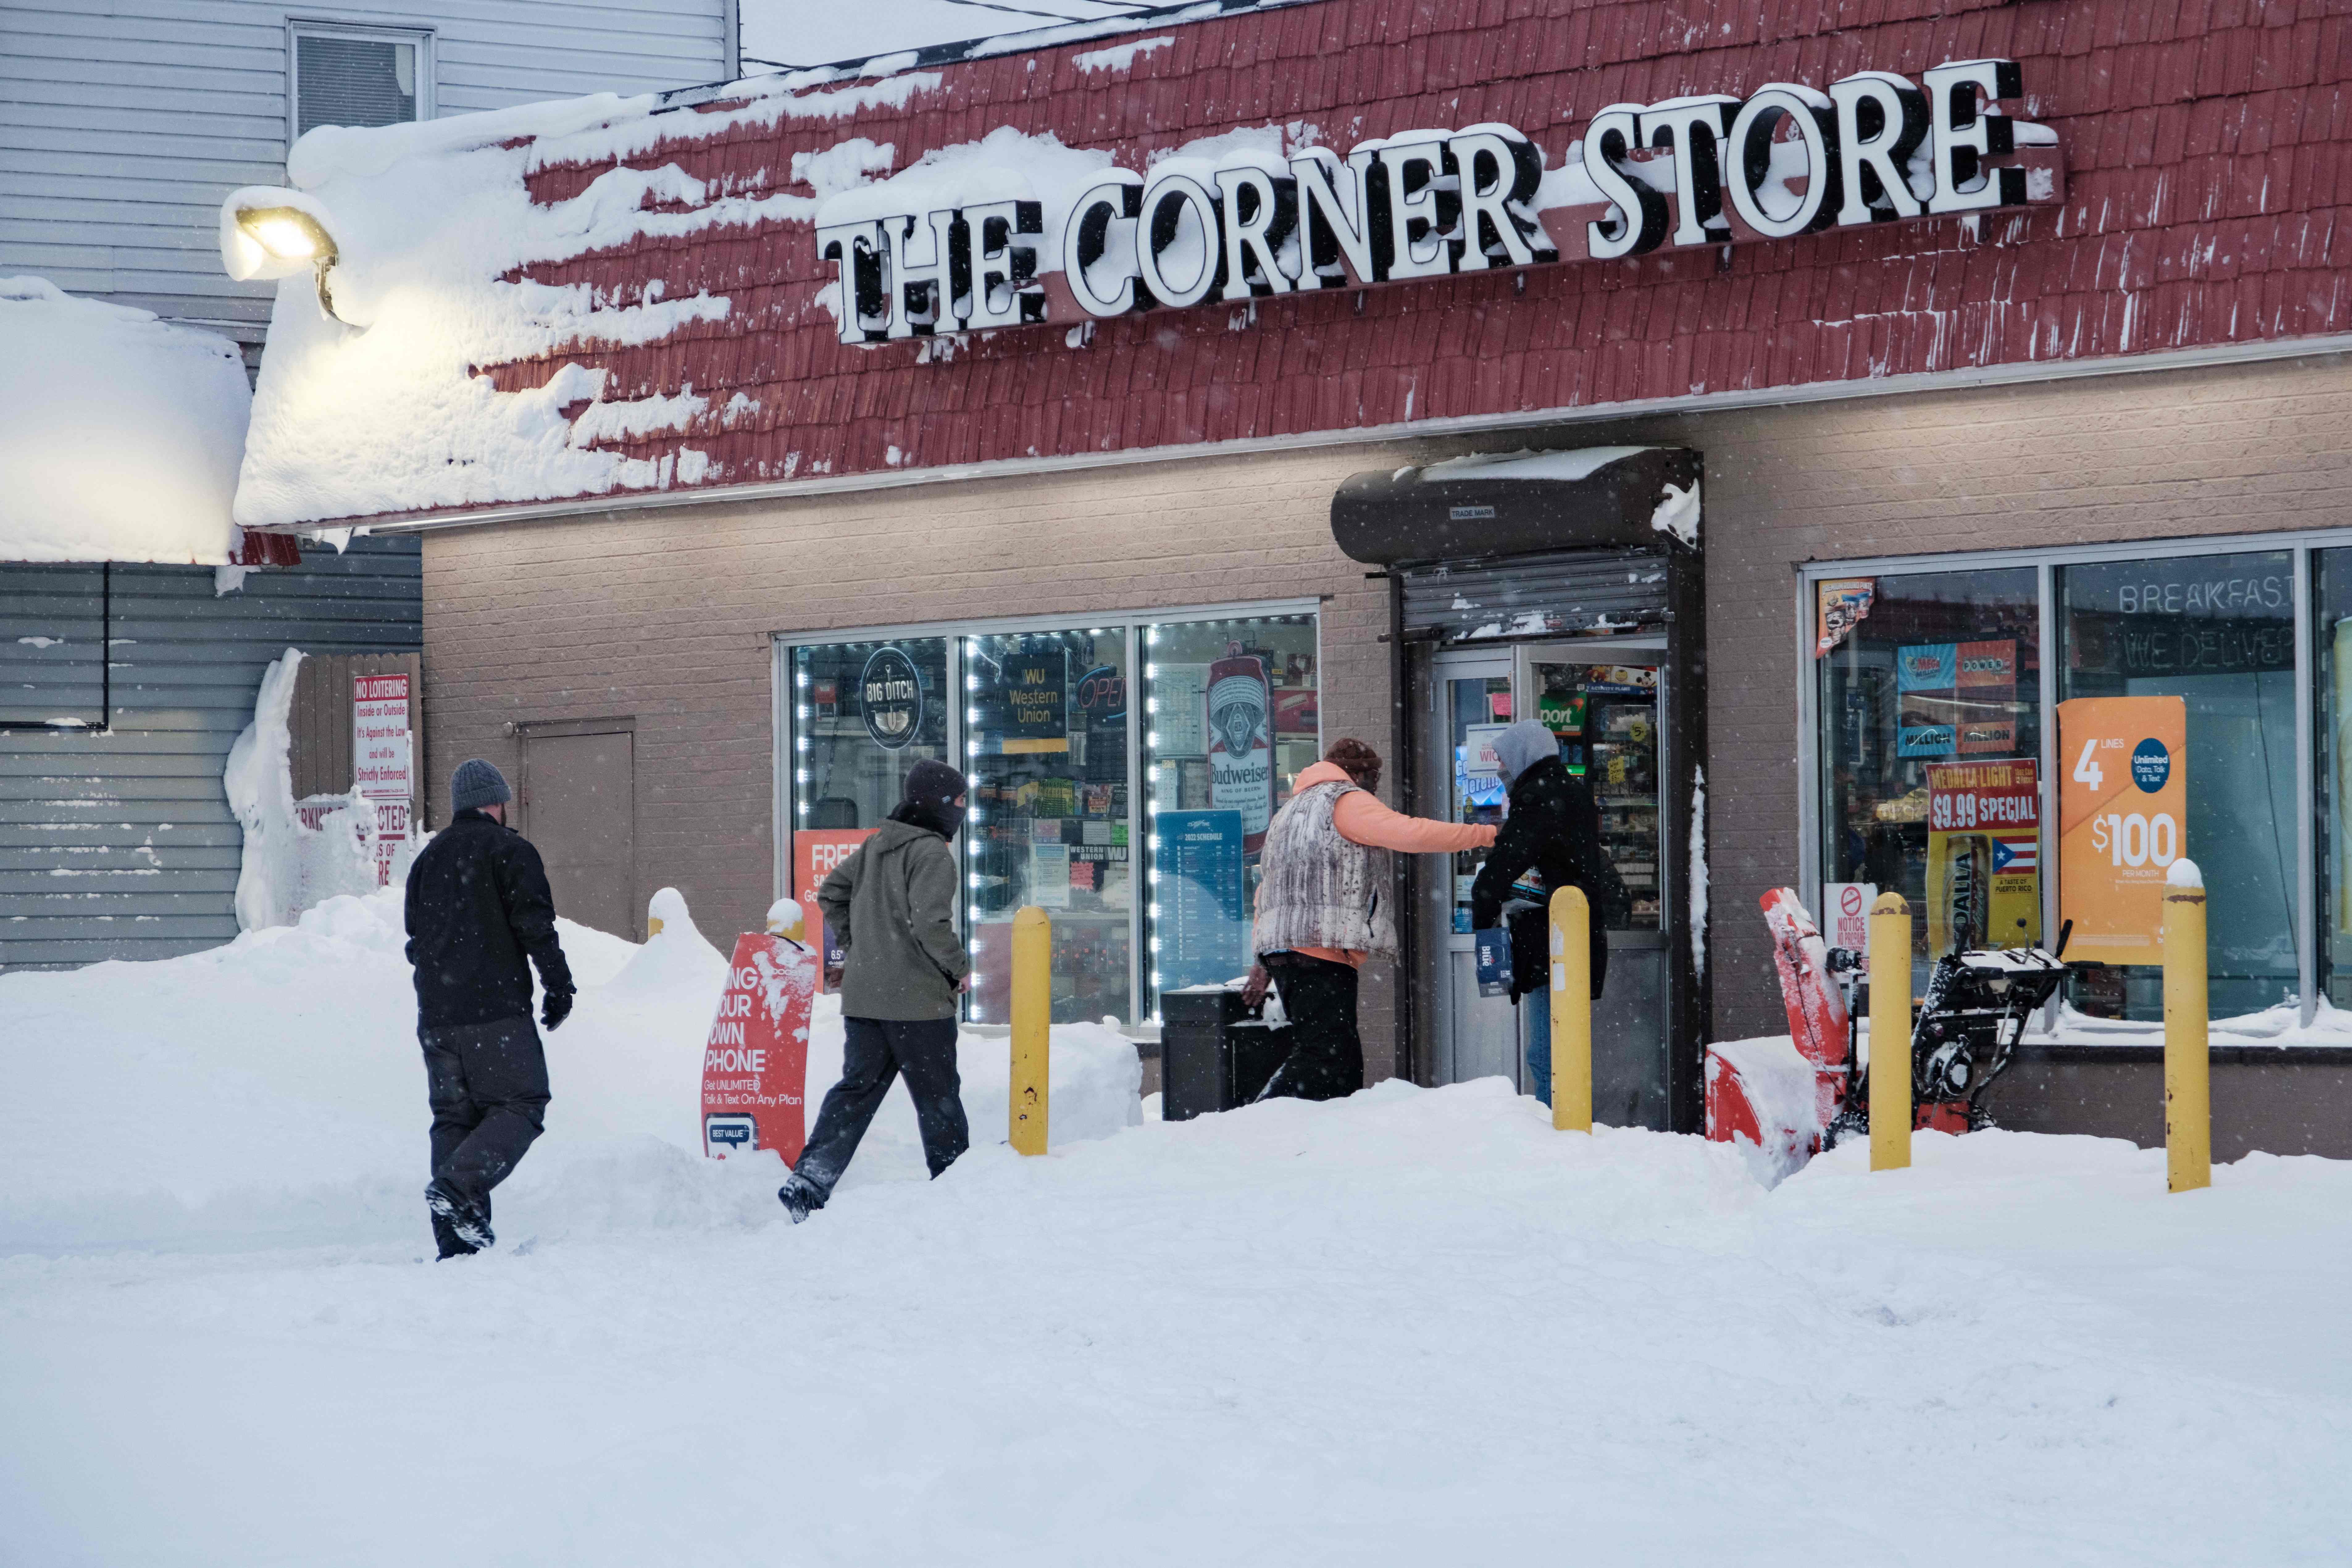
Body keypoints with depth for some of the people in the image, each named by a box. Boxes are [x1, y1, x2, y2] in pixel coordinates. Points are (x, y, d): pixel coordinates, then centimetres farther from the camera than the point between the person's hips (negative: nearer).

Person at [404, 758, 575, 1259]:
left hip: (436, 1016, 7)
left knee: (454, 1116, 8)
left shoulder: (428, 858, 19)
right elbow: (535, 926, -10)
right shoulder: (509, 850, -3)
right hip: (497, 1011, -6)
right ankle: (458, 1185, -24)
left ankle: (456, 1235, 0)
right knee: (520, 1106, -2)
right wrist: (559, 987, -3)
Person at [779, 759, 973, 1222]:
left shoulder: (876, 845, 13)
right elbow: (930, 924, -23)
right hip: (918, 1001, -7)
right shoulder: (932, 853, -13)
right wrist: (961, 969, -8)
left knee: (857, 1089, 8)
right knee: (938, 1096, 5)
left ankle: (808, 1182, -4)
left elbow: (831, 894, 20)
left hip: (863, 996, 7)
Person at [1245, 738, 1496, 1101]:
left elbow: (1269, 885, 31)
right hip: (1321, 952, -10)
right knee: (1325, 1059, -16)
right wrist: (1484, 835, -7)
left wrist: (1265, 962, 33)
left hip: (1283, 948, 10)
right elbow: (1410, 833, -13)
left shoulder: (1292, 809, 29)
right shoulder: (1347, 801, 0)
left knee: (1343, 1062, 6)